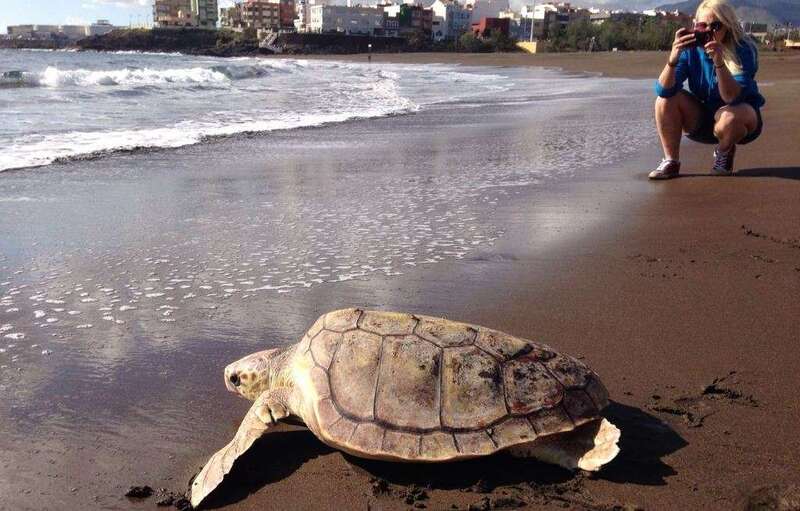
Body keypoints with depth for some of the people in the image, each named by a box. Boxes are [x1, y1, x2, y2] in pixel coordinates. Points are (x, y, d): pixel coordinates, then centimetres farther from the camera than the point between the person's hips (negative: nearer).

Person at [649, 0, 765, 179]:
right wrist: (673, 59, -41)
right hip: (701, 121, 3)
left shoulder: (743, 50, -21)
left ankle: (724, 151, -2)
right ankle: (671, 161, -8)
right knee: (665, 100, -20)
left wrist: (719, 63, -45)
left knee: (730, 117, -37)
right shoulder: (691, 50, -13)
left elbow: (733, 98, -33)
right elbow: (663, 90, -25)